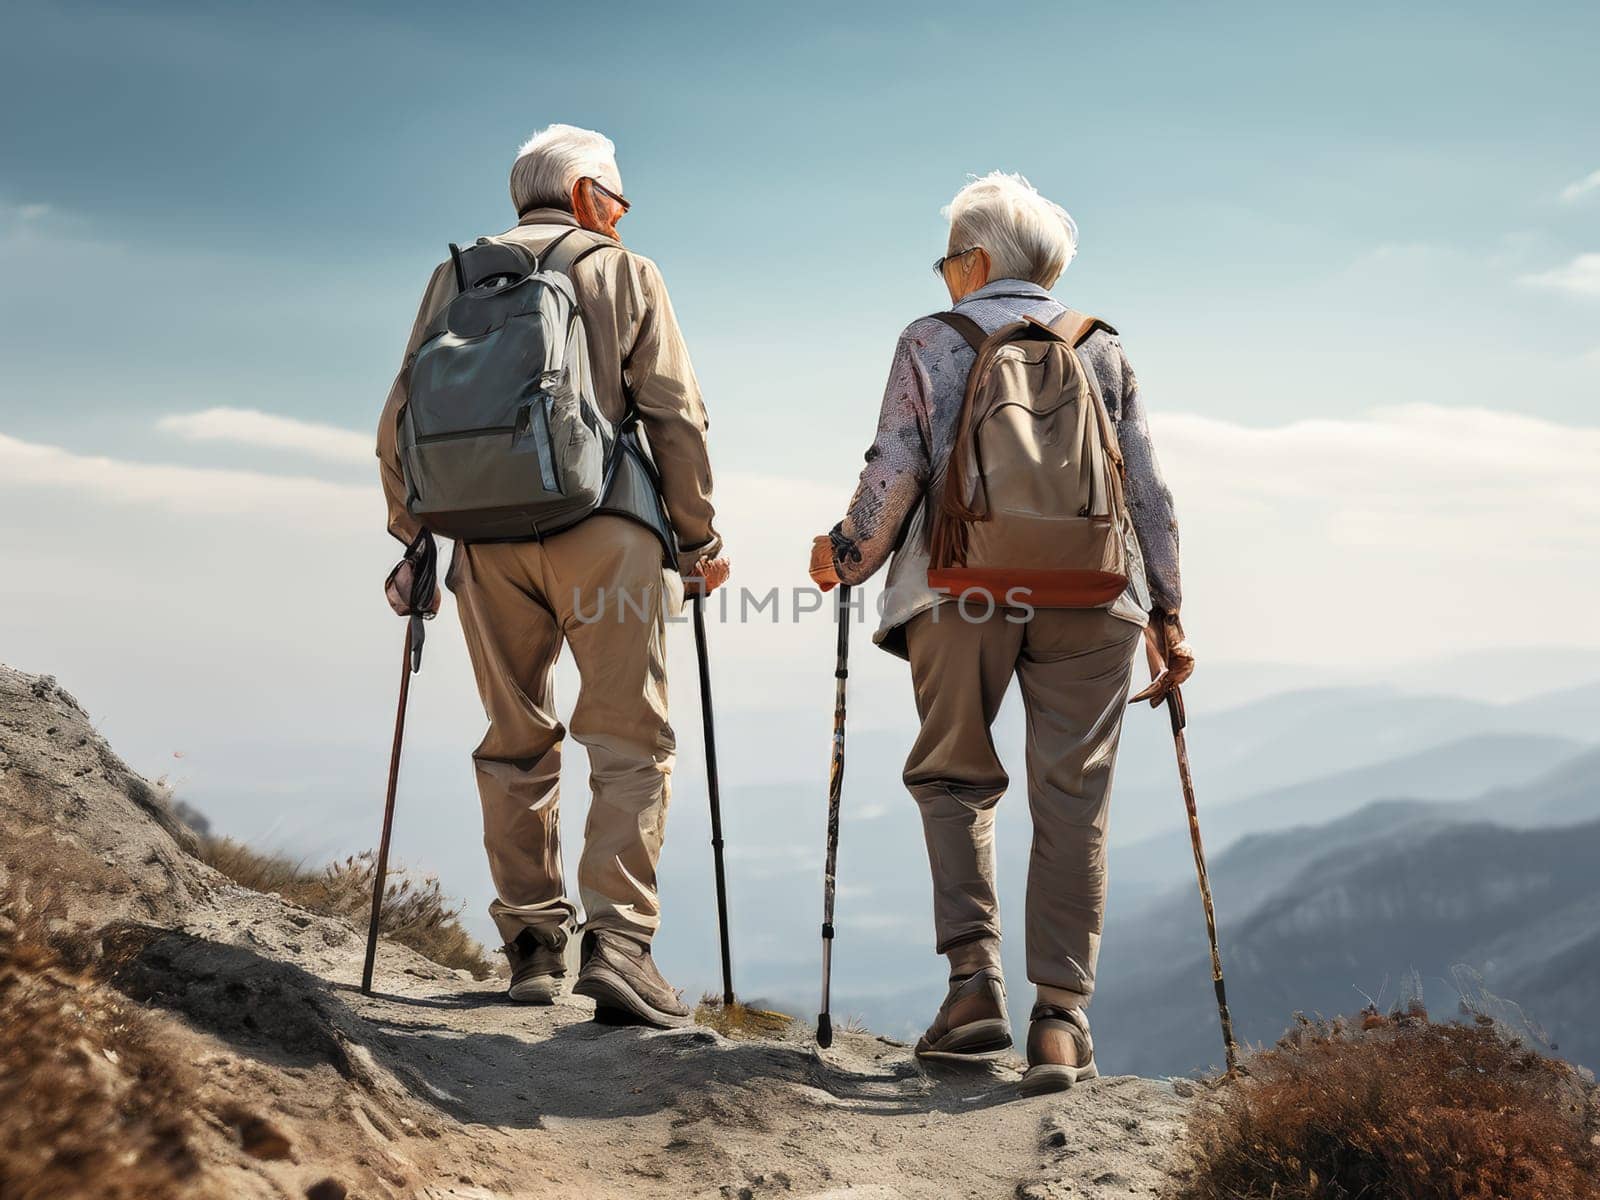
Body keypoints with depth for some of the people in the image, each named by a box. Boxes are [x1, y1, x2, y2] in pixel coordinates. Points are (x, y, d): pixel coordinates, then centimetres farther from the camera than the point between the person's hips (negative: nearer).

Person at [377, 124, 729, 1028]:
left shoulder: (455, 279, 16)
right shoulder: (624, 273, 8)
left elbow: (402, 421, 12)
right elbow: (676, 417, 1)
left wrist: (412, 539, 18)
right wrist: (700, 538, 7)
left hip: (486, 538, 3)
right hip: (601, 529, -3)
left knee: (516, 743, 13)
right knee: (630, 741, -2)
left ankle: (533, 943, 14)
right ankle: (618, 939, -14)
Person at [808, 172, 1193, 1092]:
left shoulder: (931, 342, 10)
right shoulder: (1103, 349, 18)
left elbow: (896, 471, 0)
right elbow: (1150, 490, 13)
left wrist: (849, 556, 16)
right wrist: (1166, 614, 18)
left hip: (962, 592, -1)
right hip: (1092, 599, 2)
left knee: (954, 775, 15)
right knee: (1072, 801, 3)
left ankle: (975, 978, 0)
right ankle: (1061, 1018, -2)